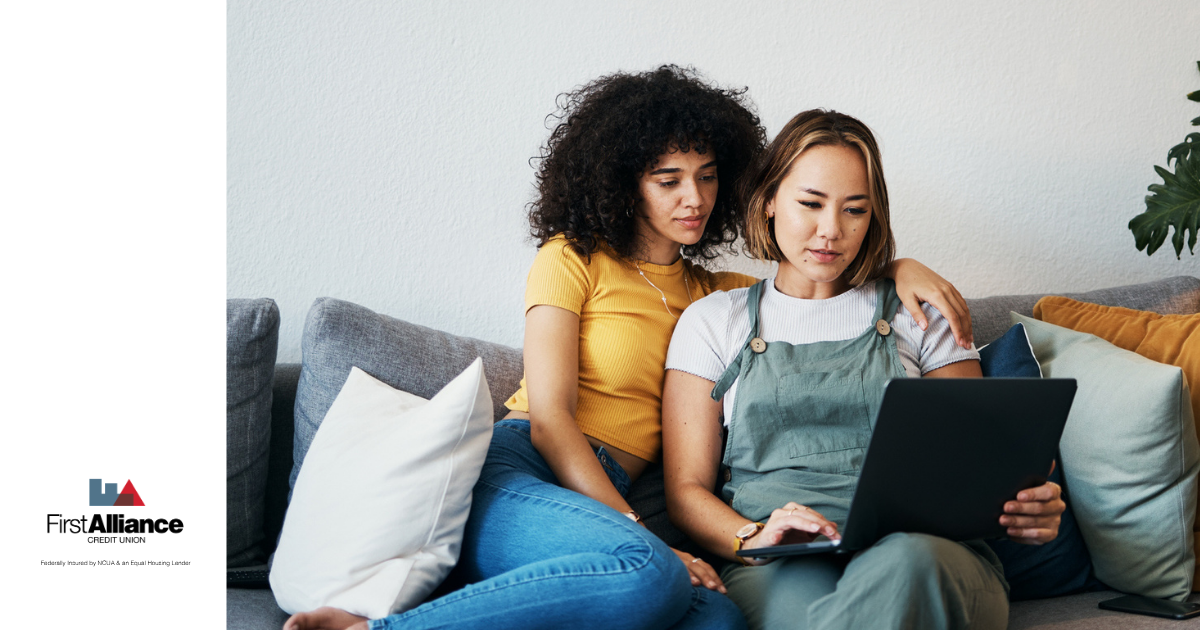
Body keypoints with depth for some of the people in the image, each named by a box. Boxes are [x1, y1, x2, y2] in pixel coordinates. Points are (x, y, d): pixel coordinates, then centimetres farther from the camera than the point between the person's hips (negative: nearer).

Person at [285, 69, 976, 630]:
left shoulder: (712, 293, 24)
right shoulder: (573, 259, 6)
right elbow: (549, 418, -5)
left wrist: (897, 268, 6)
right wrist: (639, 535, -17)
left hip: (603, 499, 5)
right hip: (515, 473, -5)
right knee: (647, 574, -38)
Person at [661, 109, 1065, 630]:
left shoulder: (918, 314, 20)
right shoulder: (714, 322, 18)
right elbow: (687, 489, 11)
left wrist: (1027, 508, -8)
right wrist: (751, 537, -12)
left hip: (923, 553, 3)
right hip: (780, 569, -2)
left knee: (906, 561, -38)